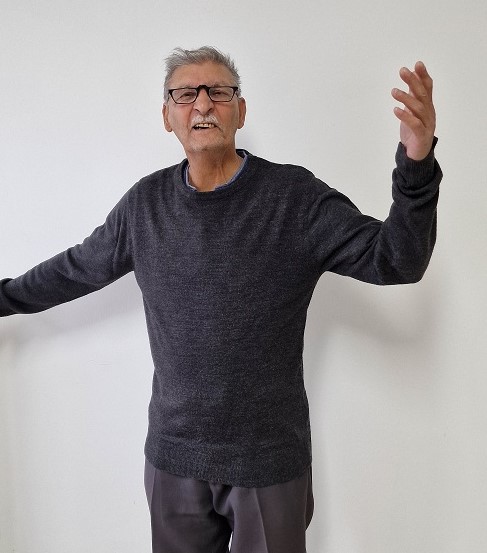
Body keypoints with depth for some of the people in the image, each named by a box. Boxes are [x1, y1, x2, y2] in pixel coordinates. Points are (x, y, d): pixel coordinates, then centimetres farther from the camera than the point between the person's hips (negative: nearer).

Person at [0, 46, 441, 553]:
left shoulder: (295, 196, -11)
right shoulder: (146, 202, 0)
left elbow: (394, 260, -17)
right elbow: (78, 268, 13)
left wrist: (416, 164, -33)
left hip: (270, 459, -2)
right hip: (172, 455, 3)